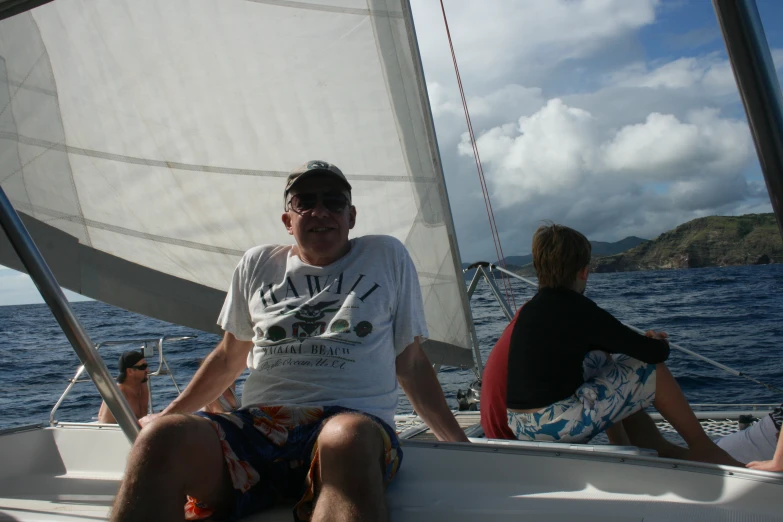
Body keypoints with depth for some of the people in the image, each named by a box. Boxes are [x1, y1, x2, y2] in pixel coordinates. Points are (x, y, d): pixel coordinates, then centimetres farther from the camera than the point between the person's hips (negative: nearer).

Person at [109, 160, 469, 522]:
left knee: (347, 437, -41)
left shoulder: (387, 257, 15)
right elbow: (229, 358, 29)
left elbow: (411, 363, 16)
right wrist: (166, 415, 28)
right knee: (162, 437, -29)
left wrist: (460, 445, 11)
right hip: (257, 425, 3)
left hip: (353, 422, -2)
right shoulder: (257, 264, 19)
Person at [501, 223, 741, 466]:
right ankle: (703, 448, 22)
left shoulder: (530, 309, 10)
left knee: (601, 358, 26)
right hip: (557, 423, -8)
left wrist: (644, 341, 21)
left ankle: (660, 449, 33)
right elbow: (655, 353, -6)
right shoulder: (579, 310, -13)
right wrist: (661, 344, 17)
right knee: (652, 369, 5)